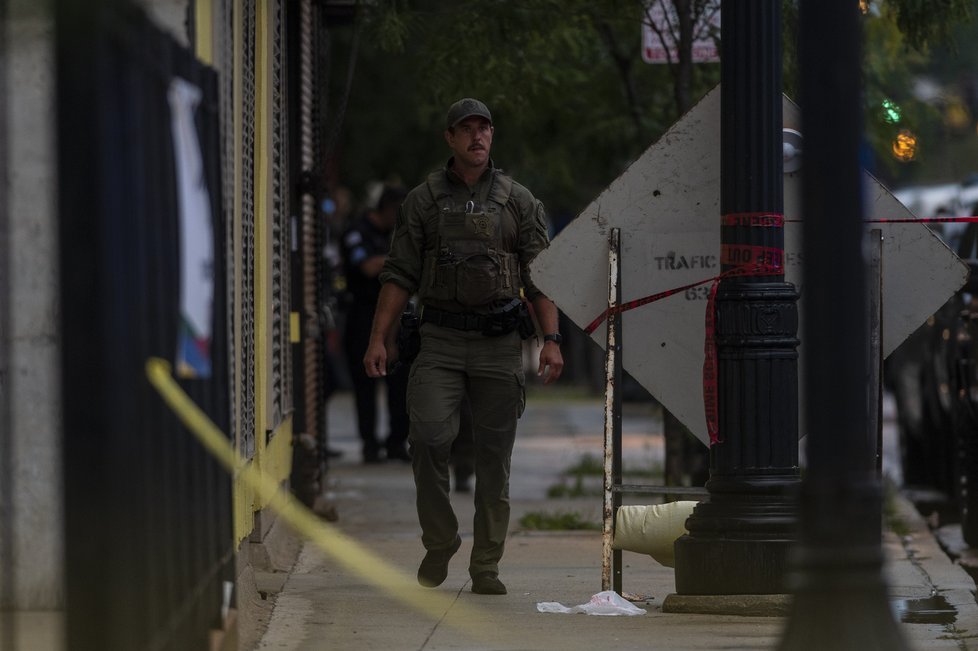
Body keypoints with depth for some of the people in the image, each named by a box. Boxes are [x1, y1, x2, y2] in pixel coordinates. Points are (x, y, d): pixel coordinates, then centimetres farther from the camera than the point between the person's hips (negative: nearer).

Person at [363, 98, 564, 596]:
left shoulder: (518, 201, 7)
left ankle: (486, 567, 8)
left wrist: (551, 339, -7)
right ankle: (439, 544, 2)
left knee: (494, 456, 1)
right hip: (441, 339, 0)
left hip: (499, 341, 1)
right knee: (429, 438, -16)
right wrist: (379, 338, -3)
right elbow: (399, 274, 6)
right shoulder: (423, 200, 7)